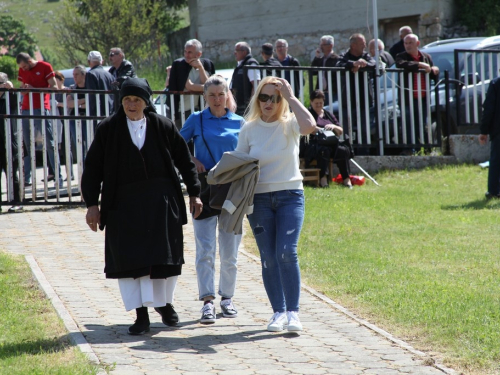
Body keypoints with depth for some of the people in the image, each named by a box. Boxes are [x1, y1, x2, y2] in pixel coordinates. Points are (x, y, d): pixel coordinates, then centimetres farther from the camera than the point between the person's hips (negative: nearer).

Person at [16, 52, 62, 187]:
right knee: (27, 144, 3)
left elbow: (54, 87, -6)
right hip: (26, 109, 5)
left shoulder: (45, 67, -2)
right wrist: (23, 88, -4)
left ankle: (58, 177, -5)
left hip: (41, 109, -5)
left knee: (50, 143, -6)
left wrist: (34, 89, -16)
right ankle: (26, 178, 3)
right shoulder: (22, 70, 14)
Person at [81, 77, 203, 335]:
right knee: (129, 258, -3)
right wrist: (92, 204, -1)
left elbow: (184, 160, 10)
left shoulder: (162, 127, 2)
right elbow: (93, 167, 3)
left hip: (161, 202, 0)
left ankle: (164, 302, 27)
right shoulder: (109, 129, 0)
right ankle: (141, 315, 4)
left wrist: (194, 193, 7)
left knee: (166, 255, 3)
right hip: (124, 204, 0)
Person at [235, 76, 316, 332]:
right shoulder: (249, 128, 3)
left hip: (290, 196, -2)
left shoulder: (289, 124, -3)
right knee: (268, 258, 1)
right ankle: (278, 312, 9)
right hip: (259, 198, 2)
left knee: (287, 253, -15)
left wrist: (290, 97, -18)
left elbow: (310, 126, -26)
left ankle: (293, 313, -10)